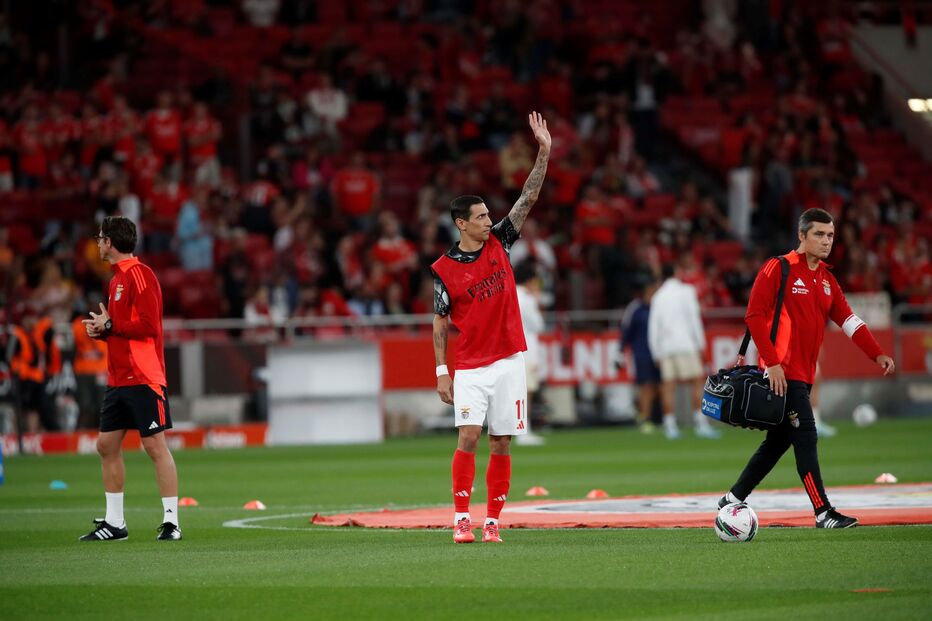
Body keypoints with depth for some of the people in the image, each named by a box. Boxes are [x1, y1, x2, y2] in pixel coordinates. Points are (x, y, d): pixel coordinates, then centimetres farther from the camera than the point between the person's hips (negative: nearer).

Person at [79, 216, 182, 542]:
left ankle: (171, 522, -4)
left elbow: (147, 326, -20)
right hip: (119, 378, 10)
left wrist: (109, 325, -13)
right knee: (107, 445, 9)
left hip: (144, 378, -10)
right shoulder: (118, 277, 17)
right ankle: (114, 523, 15)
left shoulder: (139, 274, -12)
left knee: (155, 445, -7)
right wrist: (101, 329, 4)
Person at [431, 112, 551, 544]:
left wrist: (544, 153, -5)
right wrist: (441, 371, -2)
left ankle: (493, 521, 7)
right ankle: (461, 518, -8)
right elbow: (440, 322, 2)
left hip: (508, 361, 3)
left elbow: (528, 198, 3)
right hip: (470, 367, -3)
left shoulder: (498, 243, 6)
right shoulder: (444, 269, -2)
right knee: (469, 436, -13)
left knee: (501, 444, 3)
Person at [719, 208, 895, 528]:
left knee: (779, 441, 12)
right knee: (806, 438, -11)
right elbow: (754, 316, -12)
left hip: (804, 375, 8)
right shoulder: (779, 268, -8)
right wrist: (772, 363, -18)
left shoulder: (827, 279, 15)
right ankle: (823, 512, -11)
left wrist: (877, 354, -4)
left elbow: (848, 319, 9)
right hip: (782, 372, -8)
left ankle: (734, 499, 22)